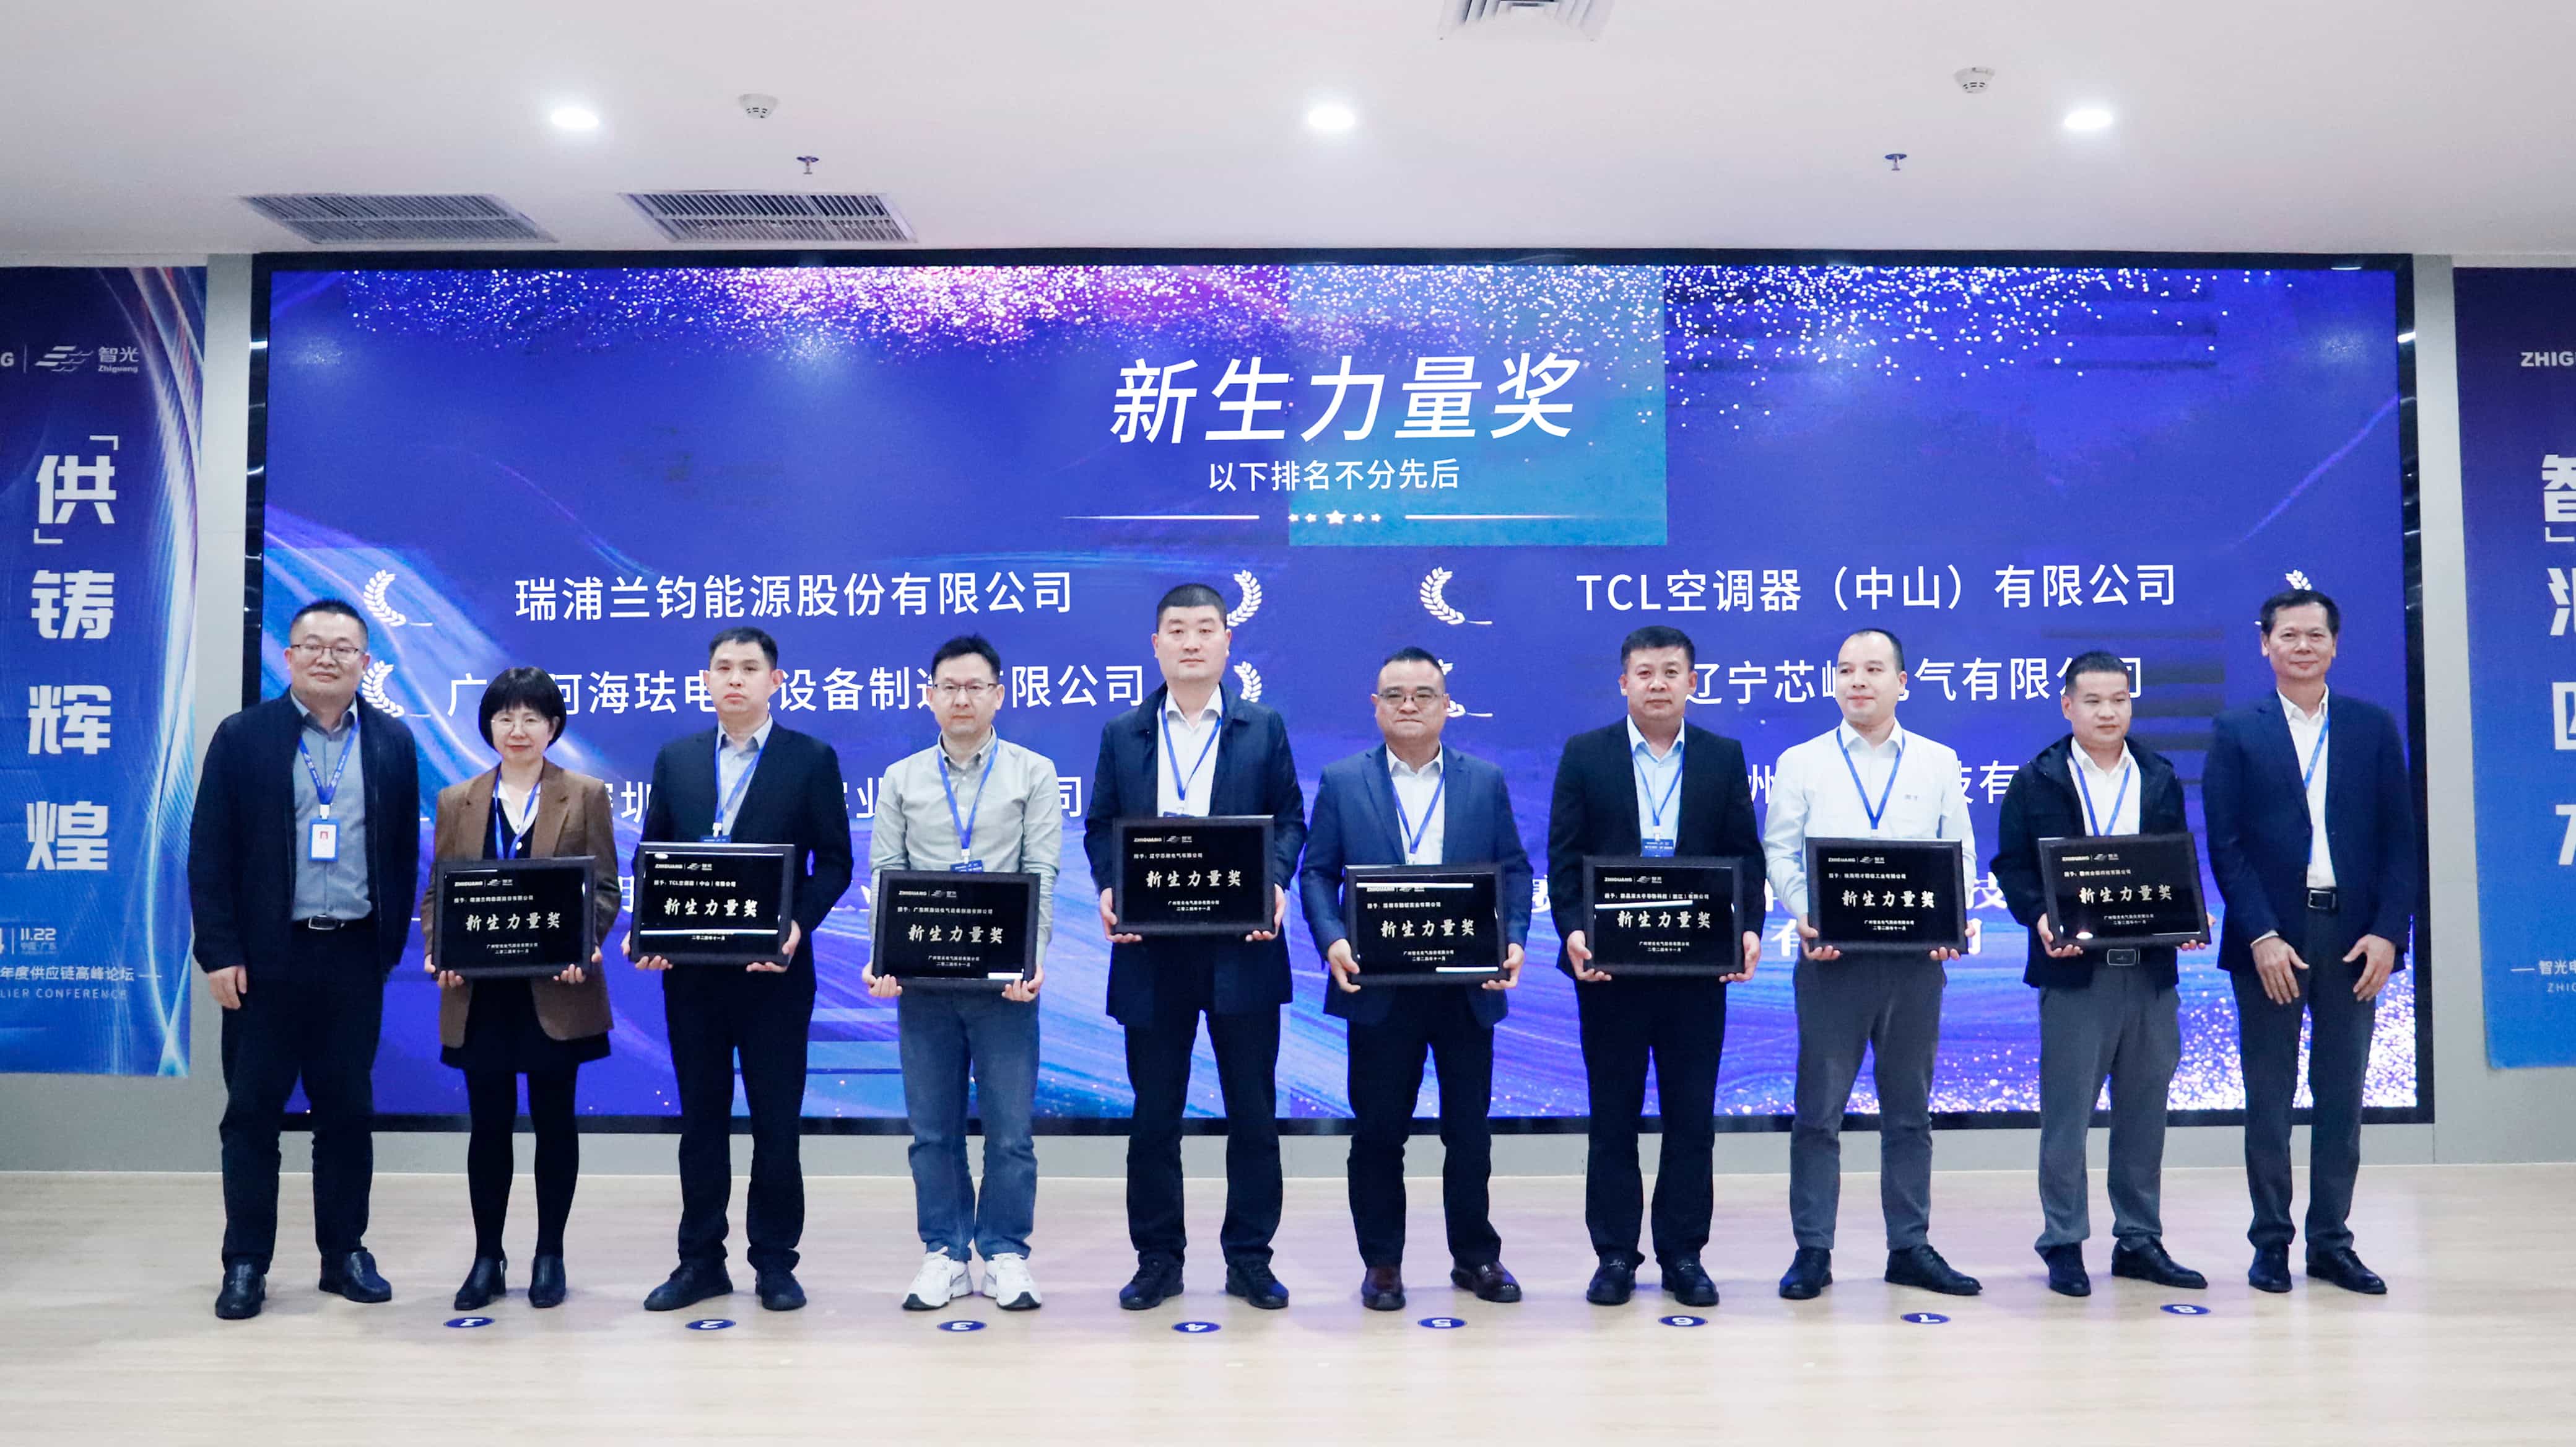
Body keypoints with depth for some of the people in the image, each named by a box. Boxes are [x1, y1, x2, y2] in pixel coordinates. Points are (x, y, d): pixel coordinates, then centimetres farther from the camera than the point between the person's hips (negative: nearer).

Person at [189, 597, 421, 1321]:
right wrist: (219, 953, -8)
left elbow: (404, 853, 8)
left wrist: (391, 944, 3)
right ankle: (245, 1264, 15)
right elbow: (209, 854, -2)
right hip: (266, 956, -1)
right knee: (252, 1112, 5)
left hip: (354, 957, 2)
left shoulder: (392, 742, 6)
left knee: (348, 1111, 9)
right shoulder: (242, 737, 0)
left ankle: (345, 1253, 20)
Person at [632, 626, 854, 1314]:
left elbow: (833, 861, -2)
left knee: (777, 1121, 4)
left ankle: (775, 1263, 16)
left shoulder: (812, 759, 0)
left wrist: (797, 926, -17)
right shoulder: (675, 758, 10)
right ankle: (701, 1261, 22)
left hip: (774, 969, -3)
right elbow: (651, 855, 11)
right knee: (701, 1119, 11)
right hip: (691, 970, 3)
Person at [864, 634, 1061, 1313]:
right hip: (921, 978, 2)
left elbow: (1042, 874, -3)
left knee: (1009, 1126, 2)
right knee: (933, 1128, 8)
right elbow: (884, 874, 5)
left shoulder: (1033, 773, 4)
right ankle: (945, 1256, 19)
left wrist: (1033, 959, -16)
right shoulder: (901, 780, 10)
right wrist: (882, 957, -9)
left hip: (1004, 977, -2)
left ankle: (1006, 1255, 15)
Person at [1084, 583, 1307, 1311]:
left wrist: (1276, 882, -12)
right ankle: (1157, 1258, 19)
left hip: (1242, 945, -1)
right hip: (1152, 948, 1)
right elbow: (1100, 827, 9)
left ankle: (1249, 1258, 17)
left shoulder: (1264, 727, 7)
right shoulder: (1122, 733, 9)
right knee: (1154, 1113, 7)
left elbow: (1288, 819, 6)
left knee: (1253, 1109, 6)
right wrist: (1109, 890, -9)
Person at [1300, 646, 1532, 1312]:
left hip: (1468, 986, 1)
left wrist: (1513, 939, -9)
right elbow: (1317, 872, 1)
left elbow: (1514, 869, 7)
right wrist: (1332, 940, -15)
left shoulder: (1486, 781, 8)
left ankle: (1476, 1256, 25)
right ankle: (1382, 1263, 20)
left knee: (1470, 1130, 10)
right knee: (1378, 1131, 6)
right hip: (1378, 986, -1)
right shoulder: (1341, 781, 4)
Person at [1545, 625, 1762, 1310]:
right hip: (1609, 965, -1)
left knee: (1692, 1116, 7)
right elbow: (1564, 856, -1)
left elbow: (1745, 855, 5)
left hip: (1699, 966, 1)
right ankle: (1614, 1255, 17)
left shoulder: (1725, 757, 7)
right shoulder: (1585, 754, 3)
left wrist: (1747, 928, -10)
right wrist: (1573, 931, -14)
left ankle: (1683, 1254, 19)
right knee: (1613, 1115, 7)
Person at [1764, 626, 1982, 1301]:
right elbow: (1780, 852, 3)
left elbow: (1960, 852, 8)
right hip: (1832, 956, -2)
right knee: (1819, 1109, 1)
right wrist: (1805, 918, -13)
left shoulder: (1939, 763, 11)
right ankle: (1813, 1250, 8)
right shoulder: (1800, 763, 6)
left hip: (1916, 957, 2)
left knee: (1909, 1110, 9)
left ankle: (1910, 1248, 19)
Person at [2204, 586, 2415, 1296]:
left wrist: (2387, 931, -6)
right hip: (2270, 938, -2)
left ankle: (2331, 1242, 19)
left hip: (2352, 935, 2)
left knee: (2341, 1096, 9)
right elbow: (2224, 844, -4)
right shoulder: (2235, 732, 1)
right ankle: (2271, 1242, 15)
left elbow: (2399, 837, 5)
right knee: (2268, 1099, 5)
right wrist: (2260, 936, -12)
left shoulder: (2374, 727, 7)